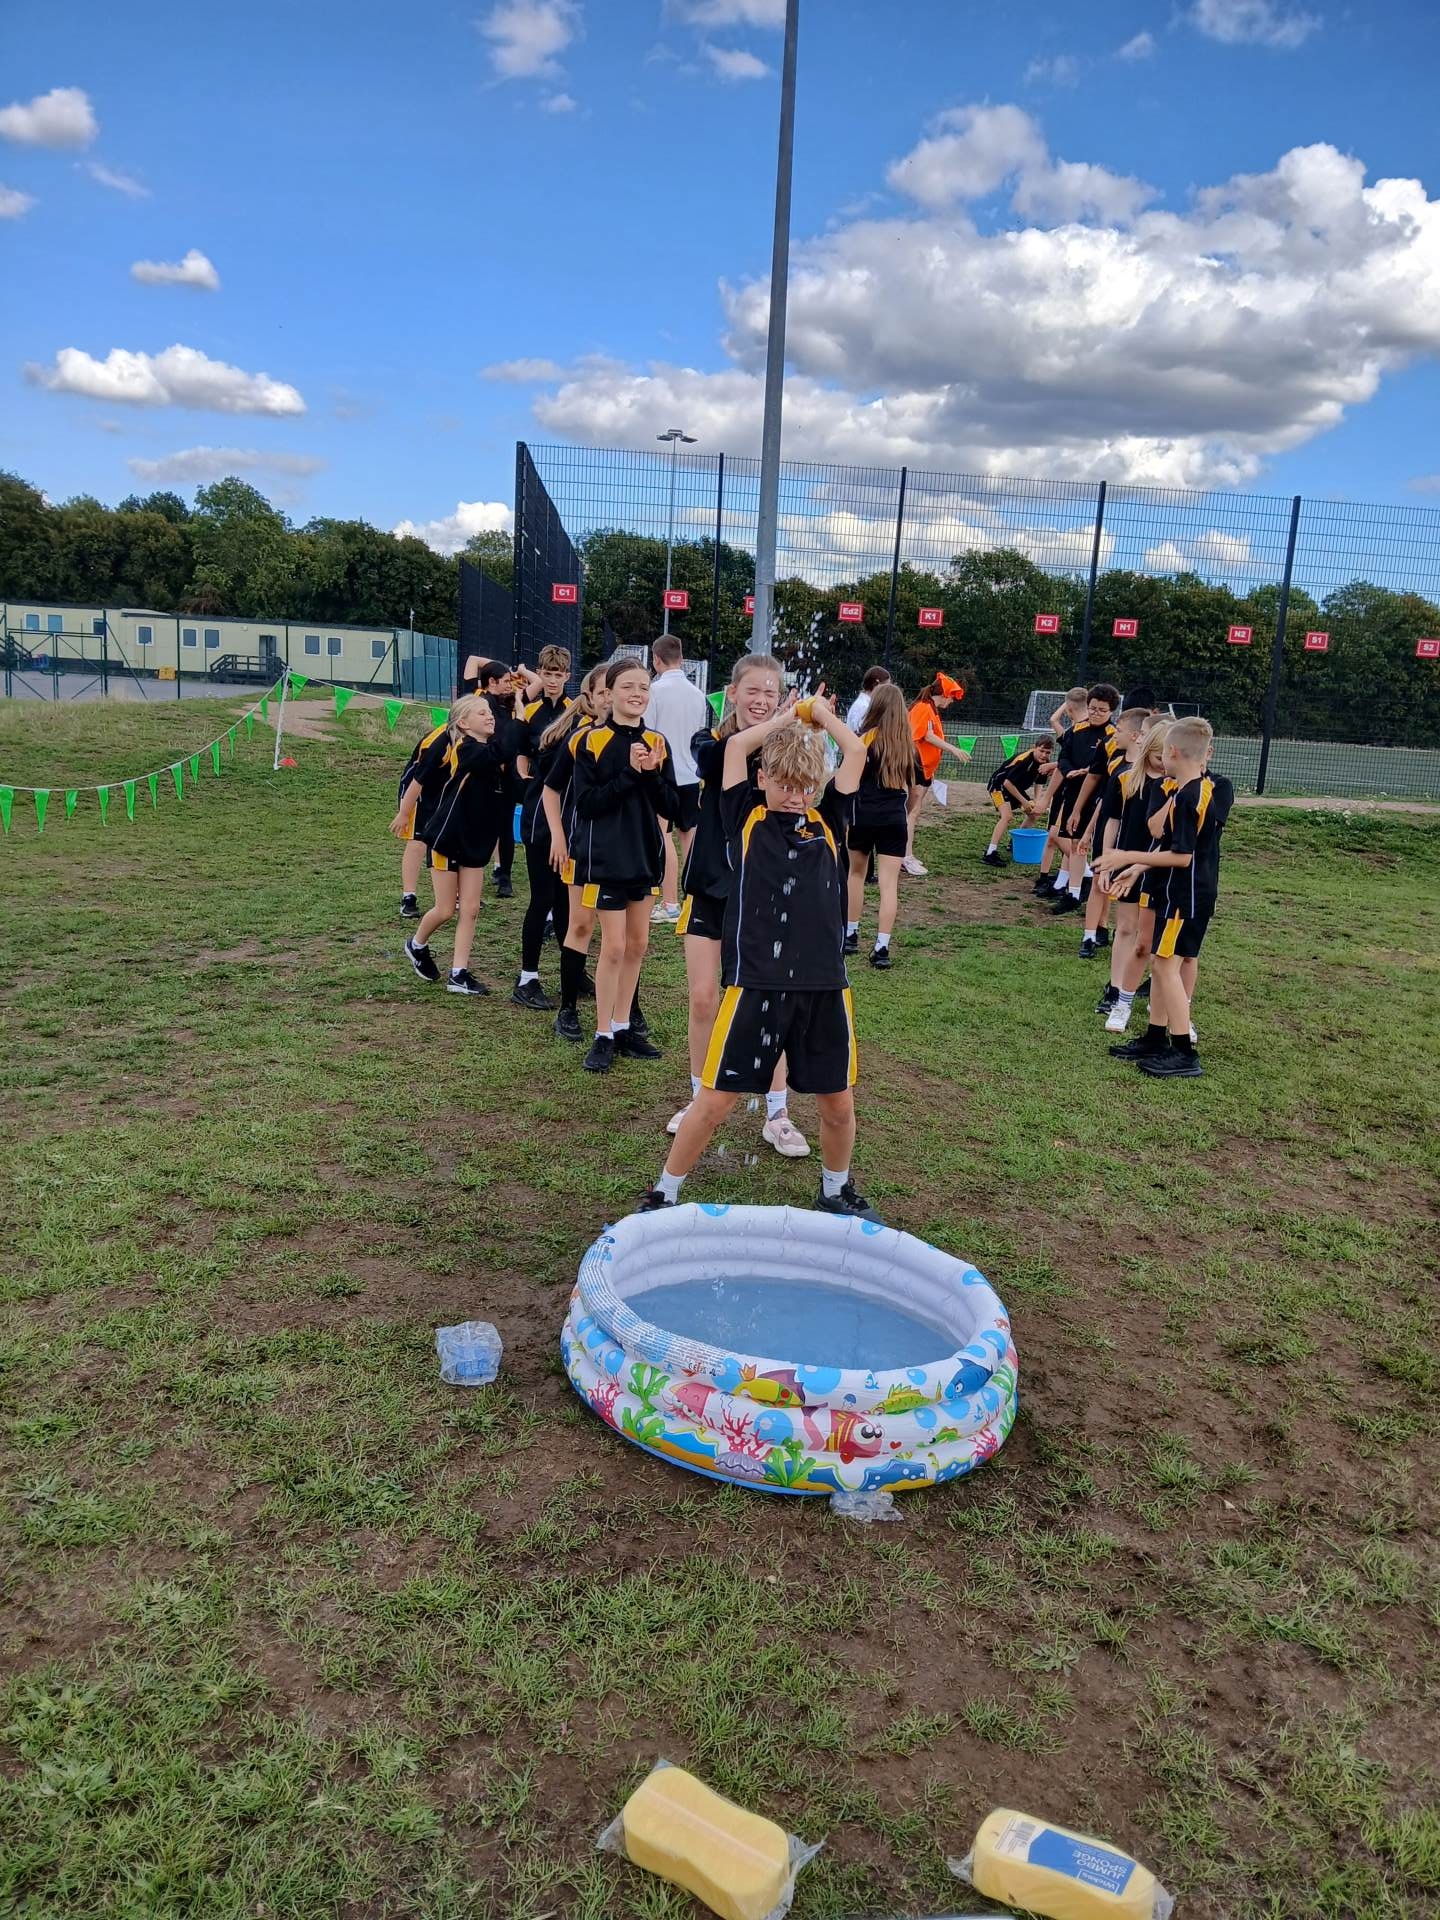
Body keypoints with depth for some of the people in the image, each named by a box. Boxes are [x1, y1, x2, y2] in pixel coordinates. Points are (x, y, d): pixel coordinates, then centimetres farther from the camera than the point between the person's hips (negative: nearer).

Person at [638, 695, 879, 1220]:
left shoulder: (827, 822, 11)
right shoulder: (748, 819, 5)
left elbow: (857, 752, 6)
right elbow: (736, 745, -2)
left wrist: (818, 712, 18)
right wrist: (786, 717, 12)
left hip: (824, 985, 3)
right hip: (755, 984, -3)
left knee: (838, 1104, 13)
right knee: (715, 1101, 2)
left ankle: (836, 1190, 38)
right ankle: (663, 1193, 20)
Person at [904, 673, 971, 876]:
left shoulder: (933, 711, 16)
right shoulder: (924, 709, -12)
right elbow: (928, 736, -23)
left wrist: (932, 771, 17)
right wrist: (954, 749, -30)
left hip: (925, 768, 10)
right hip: (917, 766, -10)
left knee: (914, 811, 9)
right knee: (914, 811, -11)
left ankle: (907, 855, 12)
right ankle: (907, 857, -13)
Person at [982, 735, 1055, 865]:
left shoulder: (1045, 763, -9)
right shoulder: (1024, 759, -31)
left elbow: (1039, 786, 2)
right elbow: (1007, 782, -29)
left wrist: (1036, 804, -17)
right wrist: (1024, 802, -22)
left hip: (1016, 787, 9)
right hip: (999, 784, -9)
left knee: (1034, 814, 10)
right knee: (1007, 815, -27)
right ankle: (990, 854, -31)